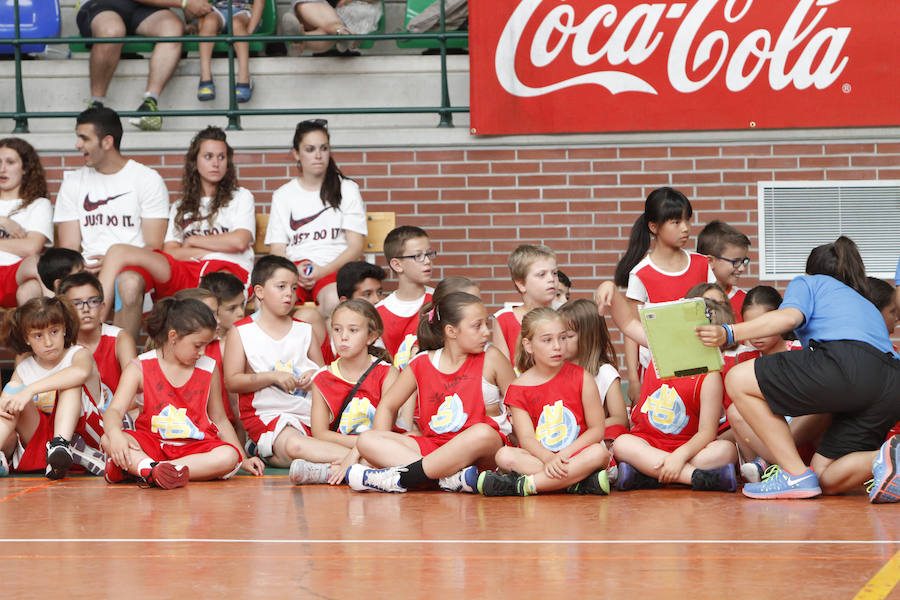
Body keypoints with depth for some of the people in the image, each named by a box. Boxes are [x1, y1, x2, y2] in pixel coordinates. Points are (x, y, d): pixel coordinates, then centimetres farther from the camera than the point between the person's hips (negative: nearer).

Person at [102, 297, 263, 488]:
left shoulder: (209, 369, 8)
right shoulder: (140, 368, -2)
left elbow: (219, 419, 16)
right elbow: (115, 410, -12)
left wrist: (243, 460, 11)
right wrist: (115, 433, -36)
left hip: (194, 447, 2)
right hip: (152, 442, -2)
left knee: (229, 457, -34)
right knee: (108, 440, -29)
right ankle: (152, 469, -55)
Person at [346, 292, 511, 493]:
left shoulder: (491, 361, 4)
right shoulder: (422, 364, 8)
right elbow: (388, 406, 16)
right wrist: (384, 449, 1)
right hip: (432, 445, 3)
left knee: (484, 433, -38)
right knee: (366, 440, -17)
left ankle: (400, 479, -34)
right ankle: (453, 478, -38)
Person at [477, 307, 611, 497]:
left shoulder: (581, 378, 2)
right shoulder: (519, 387, 2)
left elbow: (597, 429, -2)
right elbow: (526, 438, -9)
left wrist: (564, 454, -16)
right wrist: (550, 460, -30)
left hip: (576, 454, 0)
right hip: (538, 456, 0)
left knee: (599, 452, -33)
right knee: (504, 456, -29)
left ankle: (523, 485, -34)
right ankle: (580, 481, -36)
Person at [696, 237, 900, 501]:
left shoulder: (809, 282, 23)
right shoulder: (869, 307, 42)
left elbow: (789, 316, -1)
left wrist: (728, 333, -7)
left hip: (846, 364, -7)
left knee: (738, 381, 4)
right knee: (826, 479, 14)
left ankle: (797, 475, -2)